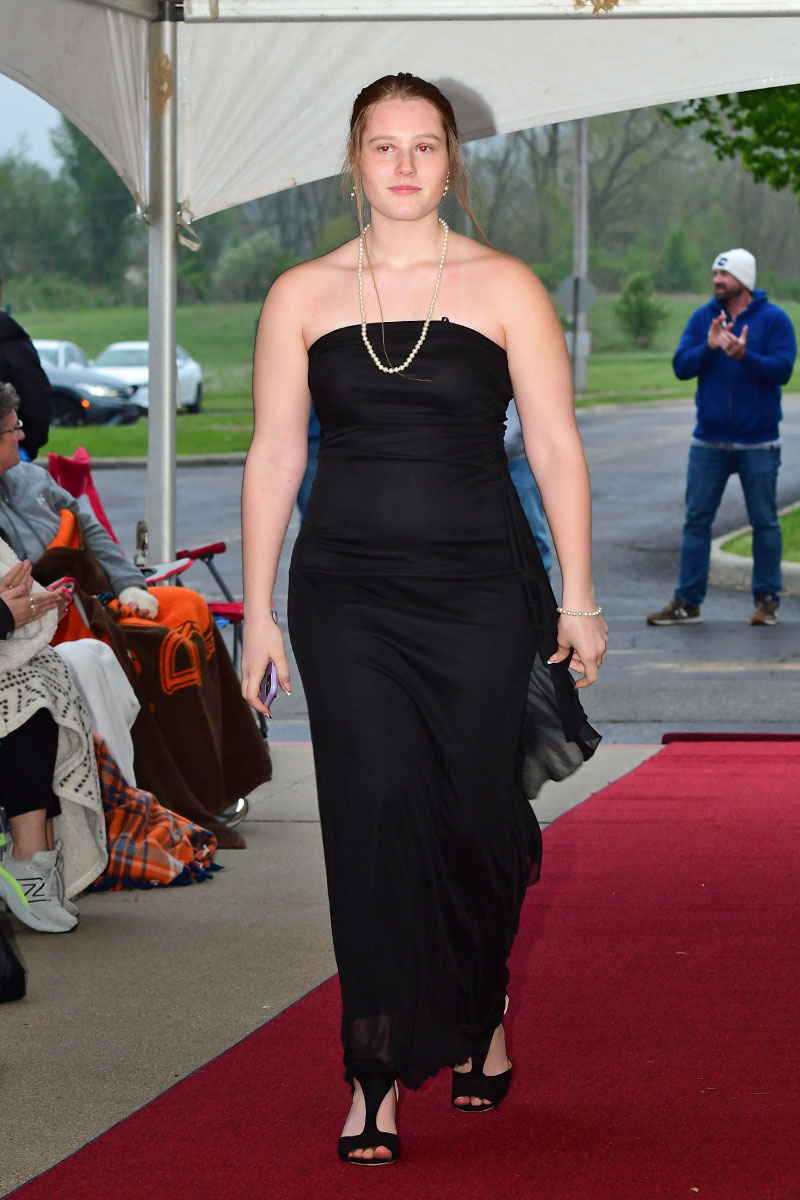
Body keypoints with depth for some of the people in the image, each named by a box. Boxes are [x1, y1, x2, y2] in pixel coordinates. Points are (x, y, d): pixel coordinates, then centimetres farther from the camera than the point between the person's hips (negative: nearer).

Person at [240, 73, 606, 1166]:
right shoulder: (302, 297, 6)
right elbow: (273, 456, 8)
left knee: (476, 815, 3)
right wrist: (259, 612, 4)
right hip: (349, 594, 1)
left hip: (479, 588, 0)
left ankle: (481, 1012, 31)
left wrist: (578, 598, -2)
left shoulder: (505, 289, 2)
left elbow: (556, 448, 2)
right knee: (374, 816, -7)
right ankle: (378, 1074, -2)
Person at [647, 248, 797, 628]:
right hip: (709, 442, 3)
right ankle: (687, 603, 8)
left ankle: (767, 600, 15)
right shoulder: (703, 318, 5)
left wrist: (744, 356, -29)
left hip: (758, 443, -3)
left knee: (764, 522, 5)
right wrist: (709, 347, -19)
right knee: (696, 521, 3)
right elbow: (681, 366, -3)